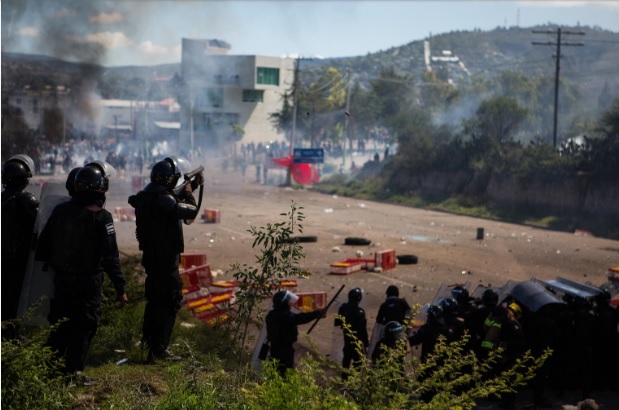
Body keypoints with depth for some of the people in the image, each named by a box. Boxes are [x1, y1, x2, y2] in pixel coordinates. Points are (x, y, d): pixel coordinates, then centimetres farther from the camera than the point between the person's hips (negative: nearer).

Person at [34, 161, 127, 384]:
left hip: (61, 277, 5)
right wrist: (120, 288, -12)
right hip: (88, 280, -5)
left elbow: (43, 242, 7)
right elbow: (110, 256, -16)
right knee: (85, 325, 4)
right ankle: (73, 371, 4)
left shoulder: (60, 210, 1)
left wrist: (43, 263, 23)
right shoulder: (101, 217, -15)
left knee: (63, 322, 20)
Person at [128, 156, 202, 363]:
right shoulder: (163, 200, -24)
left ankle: (149, 339, 32)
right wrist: (188, 191, -4)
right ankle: (159, 348, -3)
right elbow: (191, 211, -21)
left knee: (155, 297, 21)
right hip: (165, 258, -10)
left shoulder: (146, 196, 7)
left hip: (151, 255, 10)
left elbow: (173, 200, 23)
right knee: (171, 300, -3)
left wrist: (191, 186, 18)